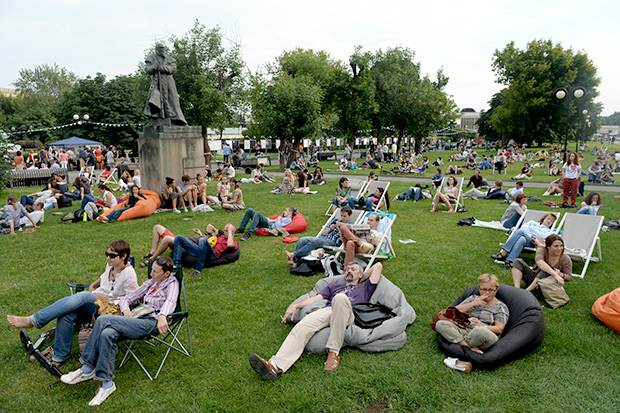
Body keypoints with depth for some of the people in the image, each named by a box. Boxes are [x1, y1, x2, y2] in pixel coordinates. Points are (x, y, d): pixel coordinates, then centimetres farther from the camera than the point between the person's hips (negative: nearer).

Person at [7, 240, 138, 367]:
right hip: (92, 304, 7)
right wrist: (92, 286, 16)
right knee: (66, 316, -24)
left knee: (83, 296, -34)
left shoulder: (128, 273, -14)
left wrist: (106, 298, -14)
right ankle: (60, 356, -11)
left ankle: (34, 321, -28)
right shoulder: (111, 265, 9)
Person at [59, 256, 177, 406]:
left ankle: (87, 369, -9)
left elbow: (170, 301, -21)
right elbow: (126, 298, 21)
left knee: (103, 320, -21)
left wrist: (162, 316, -42)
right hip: (138, 319, 7)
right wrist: (126, 310, -2)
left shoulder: (172, 283, 1)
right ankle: (107, 384, -18)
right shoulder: (150, 283, 21)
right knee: (107, 334, -24)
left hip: (153, 323, -7)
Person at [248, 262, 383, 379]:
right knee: (302, 326, -28)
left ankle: (334, 351, -33)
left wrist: (361, 279, 40)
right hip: (326, 311, 3)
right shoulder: (334, 287, 39)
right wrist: (295, 305, 11)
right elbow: (315, 298, 25)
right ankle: (275, 365, -49)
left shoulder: (364, 289, 33)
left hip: (348, 315, -3)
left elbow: (378, 266, 31)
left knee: (340, 298, -38)